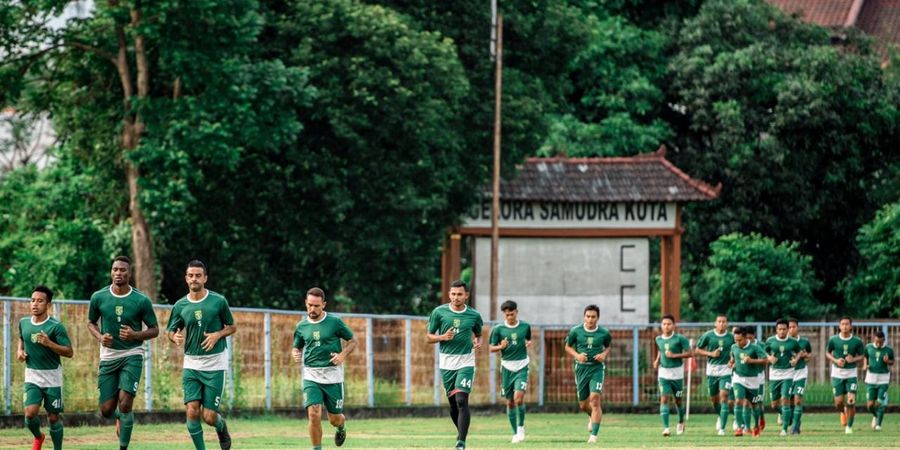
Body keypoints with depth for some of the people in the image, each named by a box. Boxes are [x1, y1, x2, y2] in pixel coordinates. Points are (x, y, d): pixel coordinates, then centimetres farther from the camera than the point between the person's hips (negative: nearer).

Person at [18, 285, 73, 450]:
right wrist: (20, 350, 5)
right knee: (30, 413, -13)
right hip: (32, 376, 3)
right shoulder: (24, 322, 1)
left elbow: (69, 352, -14)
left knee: (53, 417, 3)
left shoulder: (56, 326, -13)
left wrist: (49, 343, -27)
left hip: (52, 376, -3)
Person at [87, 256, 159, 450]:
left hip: (132, 355, -2)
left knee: (125, 403, -17)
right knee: (106, 410, 0)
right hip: (108, 356, 2)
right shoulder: (98, 298, -2)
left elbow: (155, 330, 1)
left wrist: (135, 335, -18)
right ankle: (120, 418, 37)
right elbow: (91, 323, 14)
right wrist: (100, 337, -8)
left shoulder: (142, 301, -8)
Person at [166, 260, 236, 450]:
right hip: (191, 363, 2)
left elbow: (232, 327, 6)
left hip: (215, 365, -2)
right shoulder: (180, 306, 2)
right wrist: (175, 337, -12)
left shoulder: (219, 301, -4)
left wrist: (217, 335, -13)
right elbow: (170, 331, 11)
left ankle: (222, 427, 32)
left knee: (209, 417, -4)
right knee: (192, 411, -11)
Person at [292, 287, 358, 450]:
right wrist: (295, 354, -6)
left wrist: (343, 355, -11)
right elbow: (296, 347, 18)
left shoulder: (335, 322, -3)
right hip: (311, 377, 1)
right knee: (314, 414, -17)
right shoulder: (301, 326, 5)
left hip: (333, 377, -1)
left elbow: (352, 340, 6)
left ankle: (341, 426, 45)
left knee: (335, 418, 8)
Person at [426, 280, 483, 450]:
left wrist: (478, 342, -4)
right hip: (446, 363, 2)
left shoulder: (474, 315, 2)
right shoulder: (439, 312, 0)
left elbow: (478, 334, 18)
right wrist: (442, 337, -14)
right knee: (452, 403, 9)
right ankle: (462, 432, 33)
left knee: (462, 400, -16)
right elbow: (429, 337, 5)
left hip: (466, 363, -2)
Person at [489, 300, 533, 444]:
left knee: (519, 398, -17)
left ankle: (521, 427, 4)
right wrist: (501, 347, -18)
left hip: (521, 367, -1)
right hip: (507, 367, 1)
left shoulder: (525, 326, 2)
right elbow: (491, 348, 2)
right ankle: (515, 433, 18)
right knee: (510, 402, 5)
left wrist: (529, 343, -3)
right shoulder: (498, 329, -2)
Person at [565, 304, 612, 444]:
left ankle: (594, 434, -13)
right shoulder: (575, 331, -5)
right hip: (581, 368, 2)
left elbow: (609, 346, 15)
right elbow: (568, 347, 8)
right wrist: (576, 355, -12)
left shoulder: (604, 333, -4)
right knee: (583, 404, 9)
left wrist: (604, 354, -7)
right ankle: (593, 416, 47)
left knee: (595, 398, -18)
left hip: (597, 368, -2)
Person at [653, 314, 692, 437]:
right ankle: (665, 428, -16)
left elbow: (689, 353, -10)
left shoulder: (680, 338, -11)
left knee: (678, 400, 12)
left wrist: (674, 355, -20)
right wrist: (657, 360, 6)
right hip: (664, 373, 2)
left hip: (677, 374, -2)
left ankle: (681, 422, 38)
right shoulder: (658, 339, 4)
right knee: (664, 399, -12)